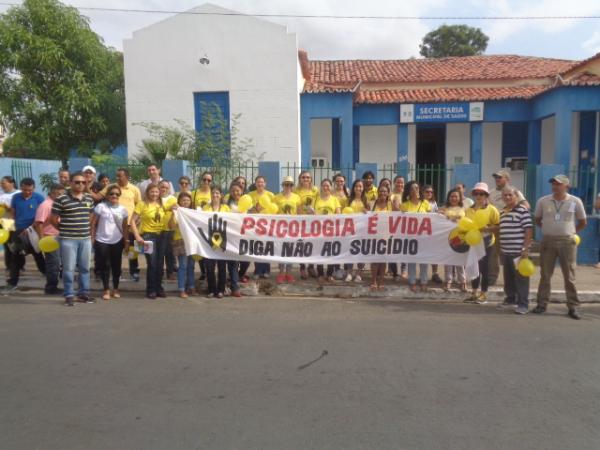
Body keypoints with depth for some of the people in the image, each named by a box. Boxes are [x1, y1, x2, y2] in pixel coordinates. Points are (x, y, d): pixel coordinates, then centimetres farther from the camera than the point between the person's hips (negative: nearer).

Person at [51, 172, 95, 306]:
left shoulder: (89, 198, 7)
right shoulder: (61, 199, -10)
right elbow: (53, 219, -4)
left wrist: (85, 229, 14)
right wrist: (64, 229, 6)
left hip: (86, 238, 5)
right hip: (68, 239, -5)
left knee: (85, 267, 12)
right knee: (69, 268, 1)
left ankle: (83, 293, 24)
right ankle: (69, 295, 12)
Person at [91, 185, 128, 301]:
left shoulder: (123, 209, 4)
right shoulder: (101, 206, -5)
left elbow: (124, 227, 9)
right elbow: (93, 223, -3)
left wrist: (127, 241, 6)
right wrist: (92, 238, -7)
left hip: (117, 242, 3)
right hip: (102, 241, -2)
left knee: (116, 266, 8)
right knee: (105, 266, 2)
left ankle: (115, 289, 21)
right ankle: (106, 290, 12)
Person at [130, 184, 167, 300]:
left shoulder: (161, 205, 10)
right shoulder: (142, 204, -5)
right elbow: (132, 221, -8)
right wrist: (137, 236, -16)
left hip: (161, 235, 5)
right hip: (148, 235, -5)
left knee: (160, 264, 9)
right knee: (152, 263, -7)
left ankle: (159, 288, 22)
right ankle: (151, 290, 7)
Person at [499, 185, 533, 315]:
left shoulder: (523, 210, -10)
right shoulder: (503, 211, 14)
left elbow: (528, 229, -14)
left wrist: (526, 248, -18)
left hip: (519, 251, -7)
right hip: (505, 251, 8)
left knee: (521, 278, -2)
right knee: (508, 278, 16)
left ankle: (523, 304, 4)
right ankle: (510, 299, 29)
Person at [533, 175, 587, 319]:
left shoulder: (575, 201, -3)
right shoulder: (543, 201, -1)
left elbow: (583, 222, 9)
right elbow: (537, 220, 13)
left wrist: (570, 231, 8)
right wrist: (550, 229, 9)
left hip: (567, 241, -1)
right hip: (548, 241, 1)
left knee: (569, 276, 5)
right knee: (545, 275, 7)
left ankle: (573, 307, 12)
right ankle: (542, 304, 15)